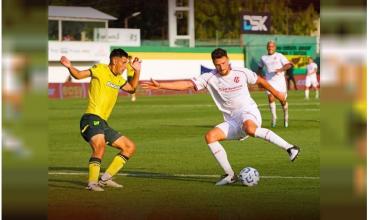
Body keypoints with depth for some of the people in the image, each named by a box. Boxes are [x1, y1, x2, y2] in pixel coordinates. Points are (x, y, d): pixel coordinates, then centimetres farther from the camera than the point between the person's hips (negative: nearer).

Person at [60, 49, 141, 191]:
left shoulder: (118, 79, 21)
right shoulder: (100, 70, -3)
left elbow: (132, 88, 36)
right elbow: (79, 75, -13)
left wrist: (137, 71, 24)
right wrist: (69, 67, -33)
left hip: (103, 123, 9)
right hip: (92, 118, -9)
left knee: (130, 147, 11)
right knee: (100, 146, -34)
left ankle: (105, 179, 10)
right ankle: (92, 183, -30)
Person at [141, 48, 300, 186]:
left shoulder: (241, 73, -2)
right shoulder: (210, 78, -1)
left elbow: (259, 80, 16)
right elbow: (186, 84, -8)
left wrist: (275, 93, 25)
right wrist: (160, 86, -17)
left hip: (249, 112, -4)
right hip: (232, 122, 4)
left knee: (249, 128, -40)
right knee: (210, 136, -17)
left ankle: (289, 148, -32)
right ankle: (229, 175, -10)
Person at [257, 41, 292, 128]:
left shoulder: (279, 56, 1)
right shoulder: (263, 58, 11)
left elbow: (288, 65, -7)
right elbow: (260, 68, 26)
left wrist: (281, 69, -25)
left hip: (280, 81, -2)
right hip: (269, 81, 2)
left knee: (282, 100, 1)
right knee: (271, 98, -18)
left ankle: (285, 116, 25)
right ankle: (273, 117, -9)